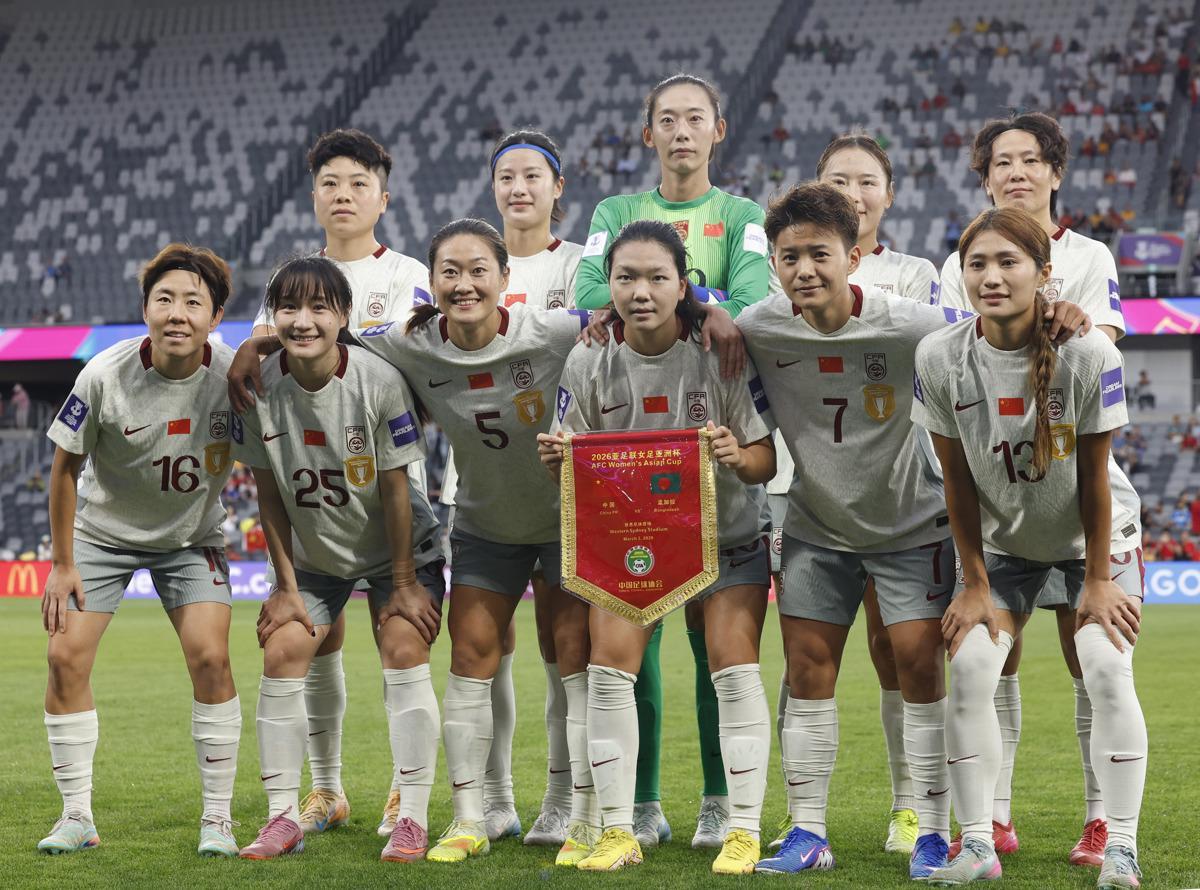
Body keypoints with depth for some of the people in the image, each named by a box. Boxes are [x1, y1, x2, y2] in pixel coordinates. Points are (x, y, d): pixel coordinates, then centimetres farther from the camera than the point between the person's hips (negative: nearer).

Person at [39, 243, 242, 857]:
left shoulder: (234, 376, -21)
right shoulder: (104, 376, -24)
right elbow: (65, 465, -9)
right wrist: (62, 565, -6)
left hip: (190, 538, 0)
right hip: (102, 531, 0)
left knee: (210, 656, -16)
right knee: (66, 657, -10)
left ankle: (217, 818, -3)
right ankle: (77, 817, 3)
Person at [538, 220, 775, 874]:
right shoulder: (589, 362, -10)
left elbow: (765, 463, -13)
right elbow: (572, 472, -4)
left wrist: (739, 457, -35)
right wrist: (557, 458, -26)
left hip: (726, 533, -2)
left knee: (733, 667, -10)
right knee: (609, 666, -10)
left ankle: (744, 830, 0)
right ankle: (618, 831, 0)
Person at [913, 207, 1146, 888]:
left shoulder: (1089, 354, -26)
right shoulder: (941, 359, -20)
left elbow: (1094, 475, -17)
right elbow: (958, 480, -10)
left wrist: (1097, 579, -11)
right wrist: (976, 584, -7)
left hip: (1095, 532, -2)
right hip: (1002, 538, 2)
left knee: (1107, 669, -16)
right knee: (969, 671, -11)